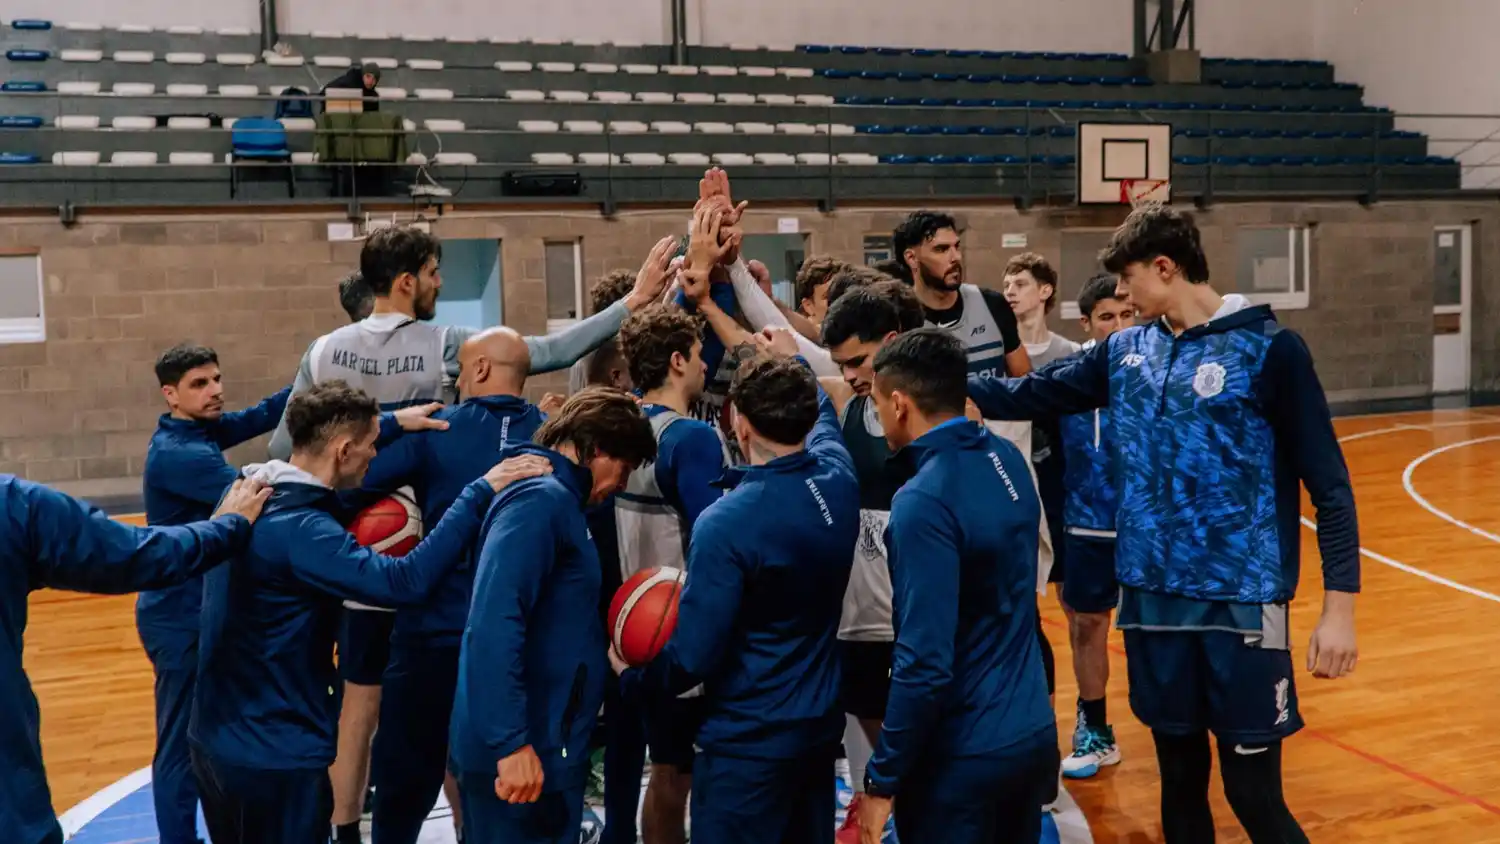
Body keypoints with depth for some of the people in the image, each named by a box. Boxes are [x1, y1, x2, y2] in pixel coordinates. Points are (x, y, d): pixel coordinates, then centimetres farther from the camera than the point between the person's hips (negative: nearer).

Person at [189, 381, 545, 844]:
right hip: (274, 753, -9)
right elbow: (405, 581, -32)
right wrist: (480, 493, -28)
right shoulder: (300, 531, -26)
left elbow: (310, 458, 23)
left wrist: (392, 422, 22)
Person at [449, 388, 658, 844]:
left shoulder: (554, 499, 15)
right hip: (524, 754, -10)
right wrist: (512, 742, -29)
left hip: (540, 743, 10)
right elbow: (494, 624, -27)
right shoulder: (540, 499, -16)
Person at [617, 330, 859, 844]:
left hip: (748, 741, -7)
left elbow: (692, 655, -22)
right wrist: (793, 362, 37)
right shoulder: (839, 482, -5)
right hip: (821, 723, 7)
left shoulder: (727, 524, -25)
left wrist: (632, 676, -3)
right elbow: (823, 415, 21)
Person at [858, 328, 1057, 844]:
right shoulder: (1007, 458, 0)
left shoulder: (925, 503, -24)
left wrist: (882, 780, -15)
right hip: (1034, 733, 8)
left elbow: (925, 664, -26)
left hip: (963, 756, -8)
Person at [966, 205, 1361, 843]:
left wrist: (1339, 604, -12)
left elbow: (1328, 483, -7)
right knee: (1180, 780, 16)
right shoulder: (1125, 351, 7)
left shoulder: (1268, 348, -8)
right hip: (1152, 599, 5)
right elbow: (1034, 394, 17)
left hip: (1240, 602, -5)